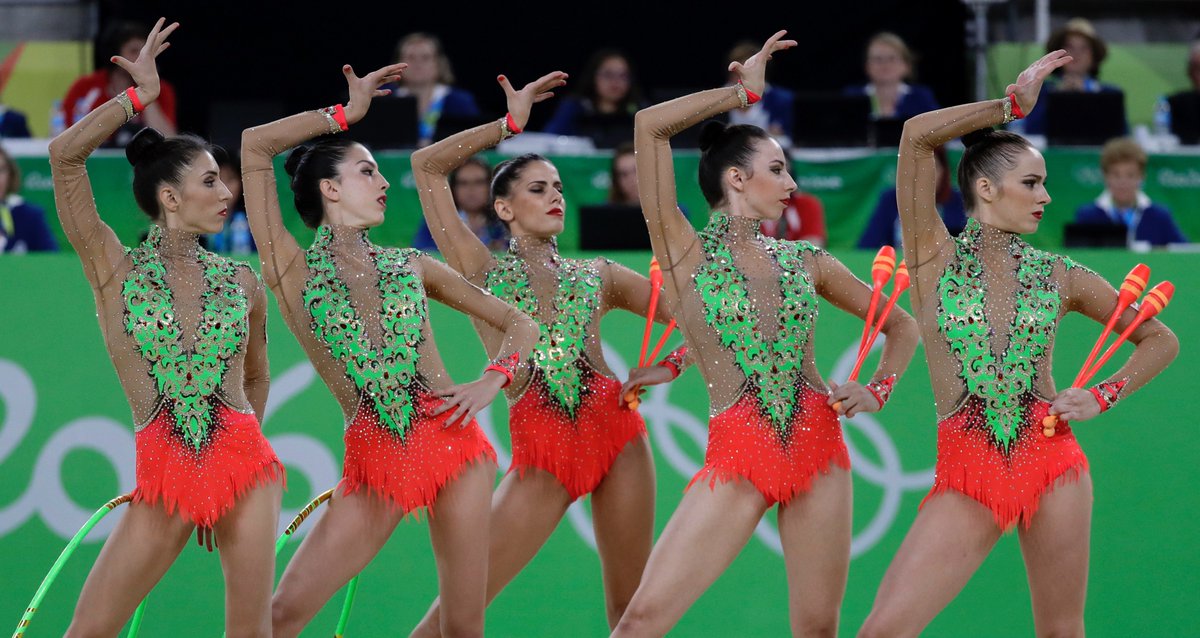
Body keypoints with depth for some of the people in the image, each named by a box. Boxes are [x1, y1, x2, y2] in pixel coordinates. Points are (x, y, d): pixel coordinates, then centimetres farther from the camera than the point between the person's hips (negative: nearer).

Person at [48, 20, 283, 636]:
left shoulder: (241, 281, 11)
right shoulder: (114, 268, 2)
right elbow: (65, 155, -9)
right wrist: (139, 96, -2)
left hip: (245, 468, 2)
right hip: (162, 482, -2)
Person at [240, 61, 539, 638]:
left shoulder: (412, 266, 13)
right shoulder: (292, 270, 3)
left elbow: (519, 324, 18)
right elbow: (255, 145, -5)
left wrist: (490, 384, 0)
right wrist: (346, 113, 5)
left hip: (452, 443, 2)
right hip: (372, 466, -2)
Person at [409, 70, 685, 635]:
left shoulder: (599, 276, 16)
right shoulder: (481, 271, 10)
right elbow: (426, 166, 4)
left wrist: (669, 367, 0)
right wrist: (510, 123, 9)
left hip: (617, 437, 2)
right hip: (539, 454, -2)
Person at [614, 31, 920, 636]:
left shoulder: (806, 261, 13)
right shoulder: (686, 252, 1)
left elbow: (900, 325, 25)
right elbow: (650, 126, -9)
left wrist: (877, 391, 7)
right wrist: (744, 92, 0)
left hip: (819, 449, 4)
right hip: (735, 459, -4)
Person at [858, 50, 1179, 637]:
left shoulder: (1059, 275, 9)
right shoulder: (934, 257, 2)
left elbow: (1160, 340, 20)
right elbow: (917, 135, -10)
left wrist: (1103, 396, 5)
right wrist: (1013, 104, -2)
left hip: (1052, 465, 2)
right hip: (965, 479, -2)